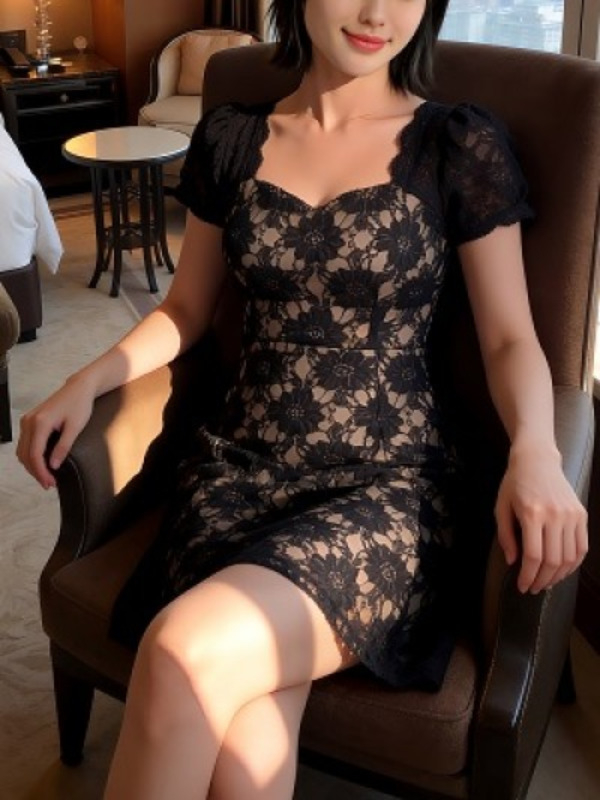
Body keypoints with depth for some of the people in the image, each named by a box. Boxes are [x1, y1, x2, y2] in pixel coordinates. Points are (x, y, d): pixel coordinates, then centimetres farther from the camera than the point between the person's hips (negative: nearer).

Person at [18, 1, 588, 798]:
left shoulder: (461, 146, 0)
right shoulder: (230, 140, 9)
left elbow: (510, 339, 2)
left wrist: (536, 449, -18)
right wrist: (87, 381, 3)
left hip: (387, 484, -2)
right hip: (241, 466, 3)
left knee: (187, 651, -29)